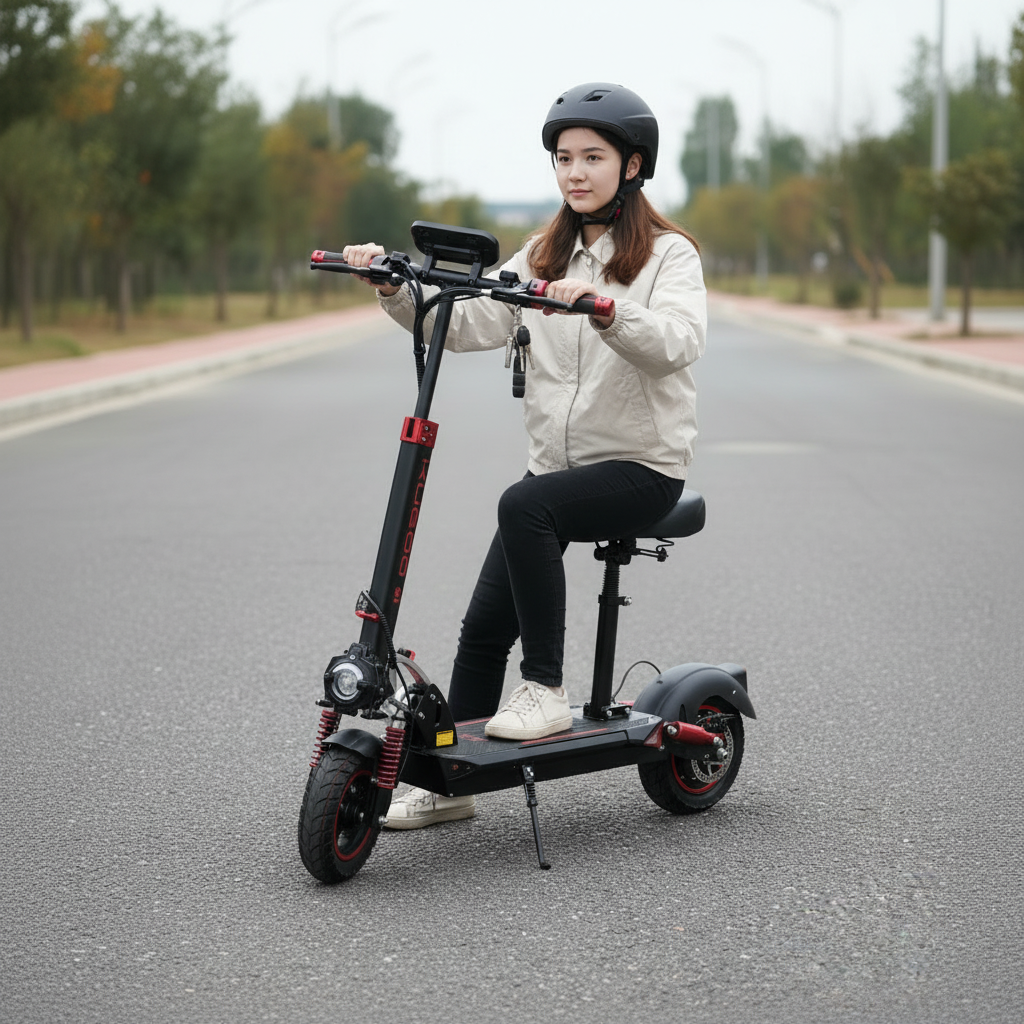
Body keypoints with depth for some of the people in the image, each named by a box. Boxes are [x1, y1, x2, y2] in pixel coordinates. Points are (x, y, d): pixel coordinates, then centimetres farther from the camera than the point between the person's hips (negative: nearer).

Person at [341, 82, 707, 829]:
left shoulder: (668, 254, -4)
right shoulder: (544, 255, 12)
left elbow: (677, 342, -24)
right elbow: (468, 325, 2)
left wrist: (600, 306, -41)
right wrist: (394, 289, -12)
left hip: (641, 466, -5)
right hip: (557, 461, 5)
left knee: (526, 505, -33)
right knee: (484, 625, -2)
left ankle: (546, 690, -22)